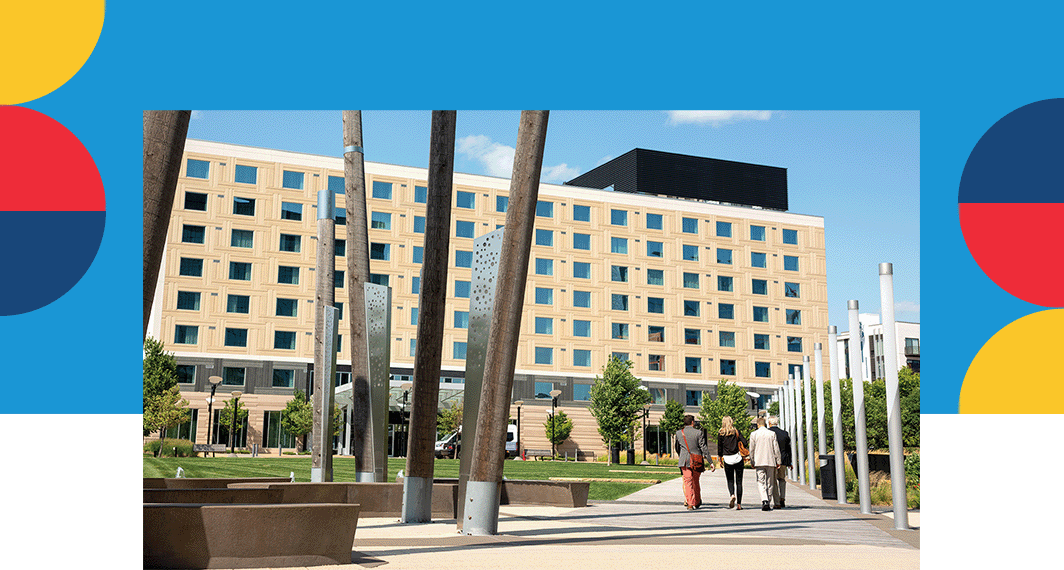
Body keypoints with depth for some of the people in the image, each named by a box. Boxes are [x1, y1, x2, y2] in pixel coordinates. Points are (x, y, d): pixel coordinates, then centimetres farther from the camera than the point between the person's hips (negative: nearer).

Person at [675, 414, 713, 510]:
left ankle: (690, 503, -12)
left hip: (685, 462, 0)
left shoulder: (679, 433, 3)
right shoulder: (698, 433, -5)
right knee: (695, 481, 16)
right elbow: (704, 448, -8)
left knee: (688, 482, 1)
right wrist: (710, 462, -6)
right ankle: (697, 502, 30)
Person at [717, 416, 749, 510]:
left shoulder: (721, 433, 0)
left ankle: (732, 495, -18)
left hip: (727, 459, -1)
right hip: (738, 458, 1)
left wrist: (720, 457, 14)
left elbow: (719, 446, 3)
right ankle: (739, 504, 5)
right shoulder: (736, 432, 3)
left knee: (730, 480, 12)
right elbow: (745, 443, -6)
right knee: (739, 481, 7)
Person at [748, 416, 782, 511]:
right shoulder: (772, 434, 1)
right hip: (770, 461, 1)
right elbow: (776, 449, 2)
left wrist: (752, 462, 12)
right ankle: (767, 504, 14)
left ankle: (764, 500, -22)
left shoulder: (753, 434, -1)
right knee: (770, 483, 10)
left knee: (761, 482, -1)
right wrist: (778, 461, 8)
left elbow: (751, 450, 2)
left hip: (759, 462, -1)